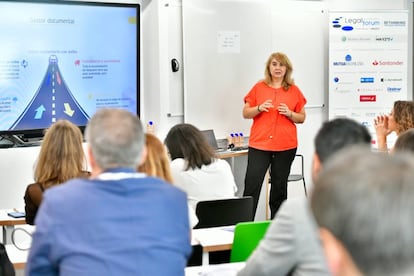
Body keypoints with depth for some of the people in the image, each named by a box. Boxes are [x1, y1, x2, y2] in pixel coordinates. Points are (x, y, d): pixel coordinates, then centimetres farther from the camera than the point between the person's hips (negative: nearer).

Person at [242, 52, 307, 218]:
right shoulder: (259, 88, 6)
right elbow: (245, 113, 7)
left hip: (286, 146, 1)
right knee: (251, 185, -8)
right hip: (259, 144, -1)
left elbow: (302, 118, 11)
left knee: (279, 187, 8)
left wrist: (289, 113, -9)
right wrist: (259, 108, -12)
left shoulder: (294, 91, 7)